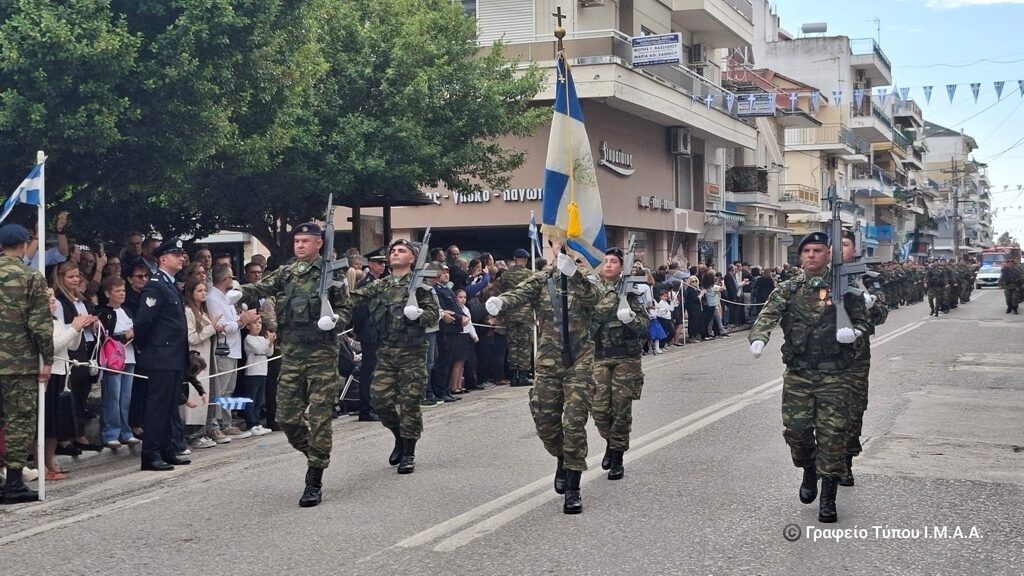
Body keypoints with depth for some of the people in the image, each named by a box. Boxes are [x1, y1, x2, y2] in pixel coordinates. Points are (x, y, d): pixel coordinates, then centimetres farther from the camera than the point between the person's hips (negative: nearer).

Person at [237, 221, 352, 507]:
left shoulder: (331, 273, 0)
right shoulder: (285, 273, 12)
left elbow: (346, 308, 3)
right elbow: (261, 287, 0)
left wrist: (335, 320, -18)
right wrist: (239, 291, -20)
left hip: (322, 354, -4)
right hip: (291, 355, 5)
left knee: (319, 419, -4)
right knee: (286, 417, 5)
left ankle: (314, 483, 2)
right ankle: (315, 456, 30)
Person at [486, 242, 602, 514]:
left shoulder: (584, 280, 0)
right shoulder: (542, 280, 5)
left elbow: (593, 296, -23)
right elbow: (521, 292, -15)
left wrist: (573, 273, -43)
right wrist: (500, 301, -39)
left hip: (579, 361, -2)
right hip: (548, 362, 3)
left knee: (574, 423, -8)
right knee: (545, 422, 7)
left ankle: (573, 489, 0)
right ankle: (562, 460, 38)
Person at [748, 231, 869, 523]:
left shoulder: (843, 288, 3)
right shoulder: (788, 289, 6)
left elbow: (862, 320, 9)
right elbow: (768, 314, -7)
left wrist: (853, 332, -15)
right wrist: (758, 336, -28)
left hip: (833, 375, -2)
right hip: (797, 373, 2)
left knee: (832, 433, -3)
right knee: (796, 428, 2)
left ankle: (828, 498, 7)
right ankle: (809, 473, 32)